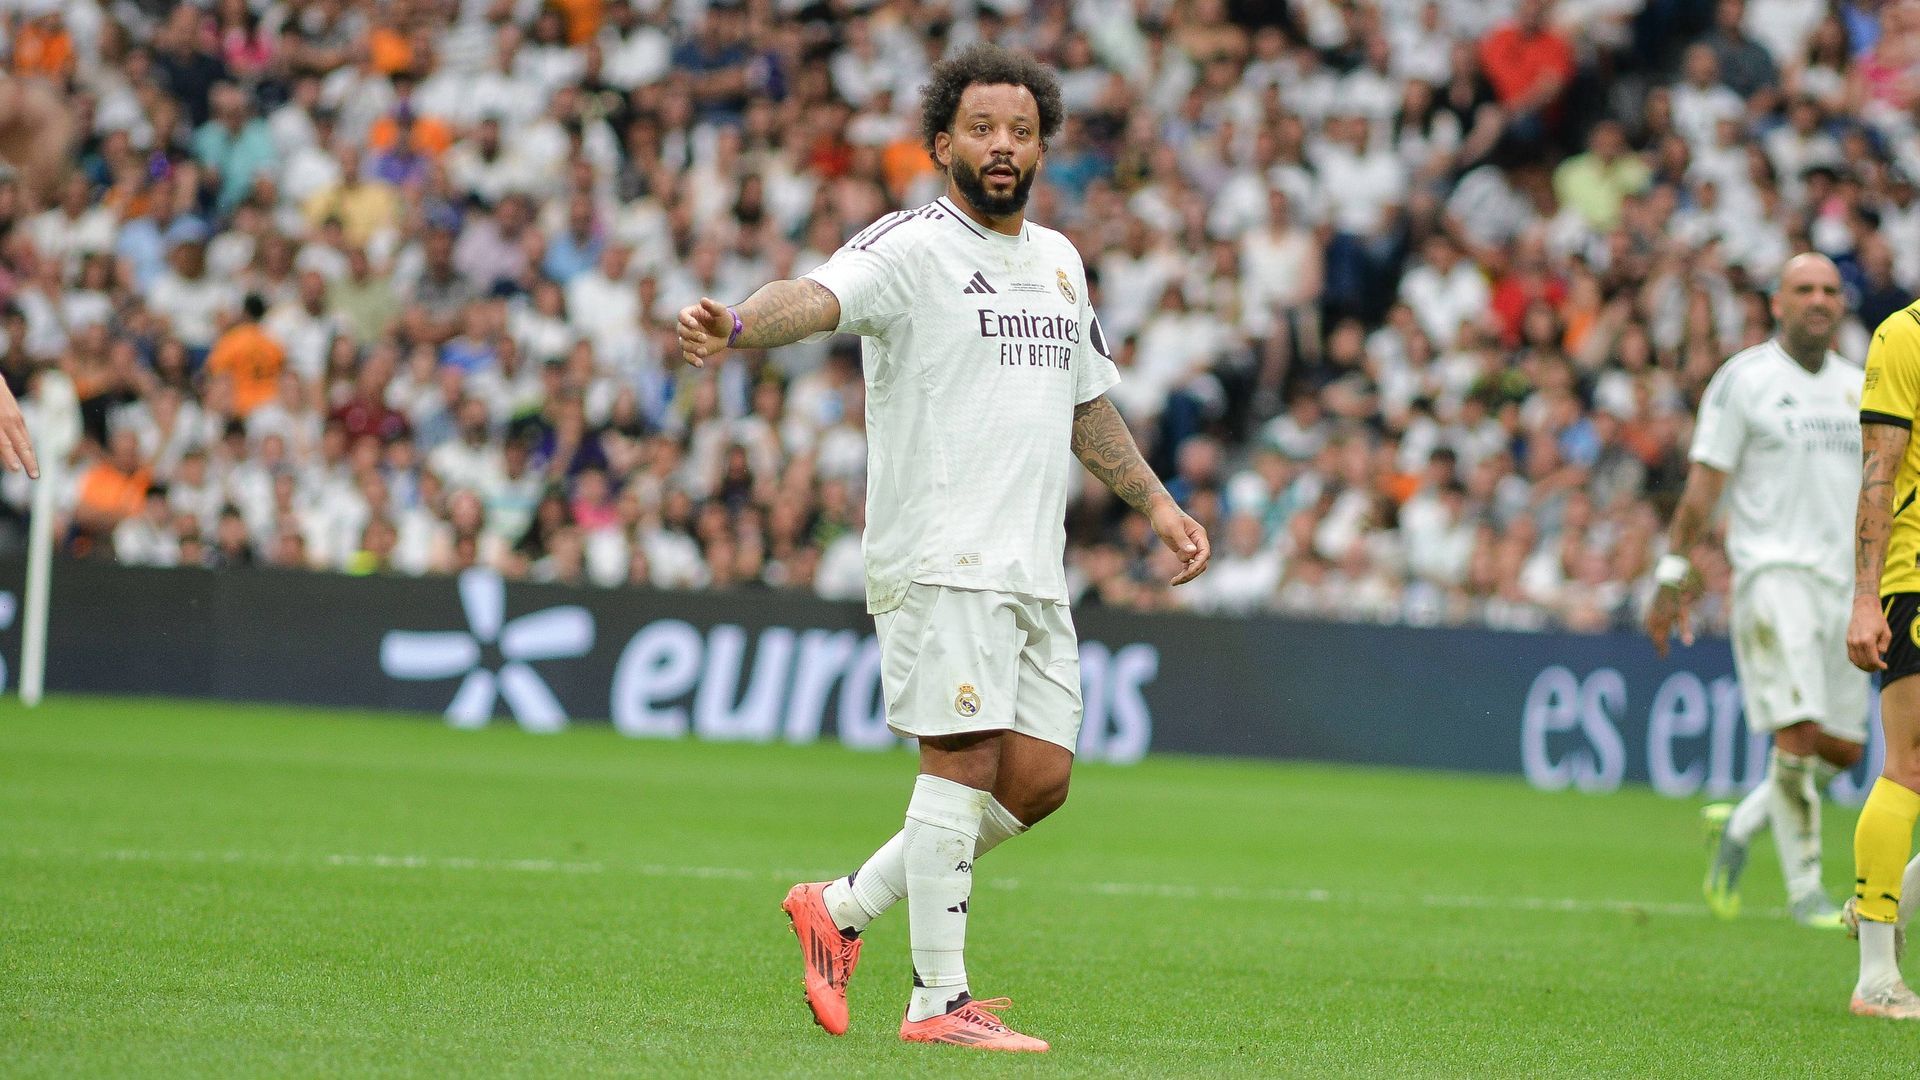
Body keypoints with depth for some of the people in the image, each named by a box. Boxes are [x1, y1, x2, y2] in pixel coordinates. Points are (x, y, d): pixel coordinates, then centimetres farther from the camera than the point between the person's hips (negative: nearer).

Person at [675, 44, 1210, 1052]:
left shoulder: (1058, 260, 18)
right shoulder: (910, 246, -6)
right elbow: (822, 295, -26)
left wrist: (1155, 502, 27)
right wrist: (737, 325, -46)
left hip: (1034, 571, 8)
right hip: (938, 556, -8)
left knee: (1039, 778, 5)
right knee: (963, 763, -10)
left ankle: (843, 906, 18)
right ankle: (938, 1002, -5)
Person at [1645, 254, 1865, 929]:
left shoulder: (1856, 387, 15)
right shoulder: (1744, 380, -2)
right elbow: (1703, 485, -3)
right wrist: (1673, 575, -7)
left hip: (1845, 581, 6)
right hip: (1773, 571, -6)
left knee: (1842, 749, 4)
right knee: (1799, 731, -15)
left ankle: (1739, 828, 27)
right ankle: (1804, 892, -8)